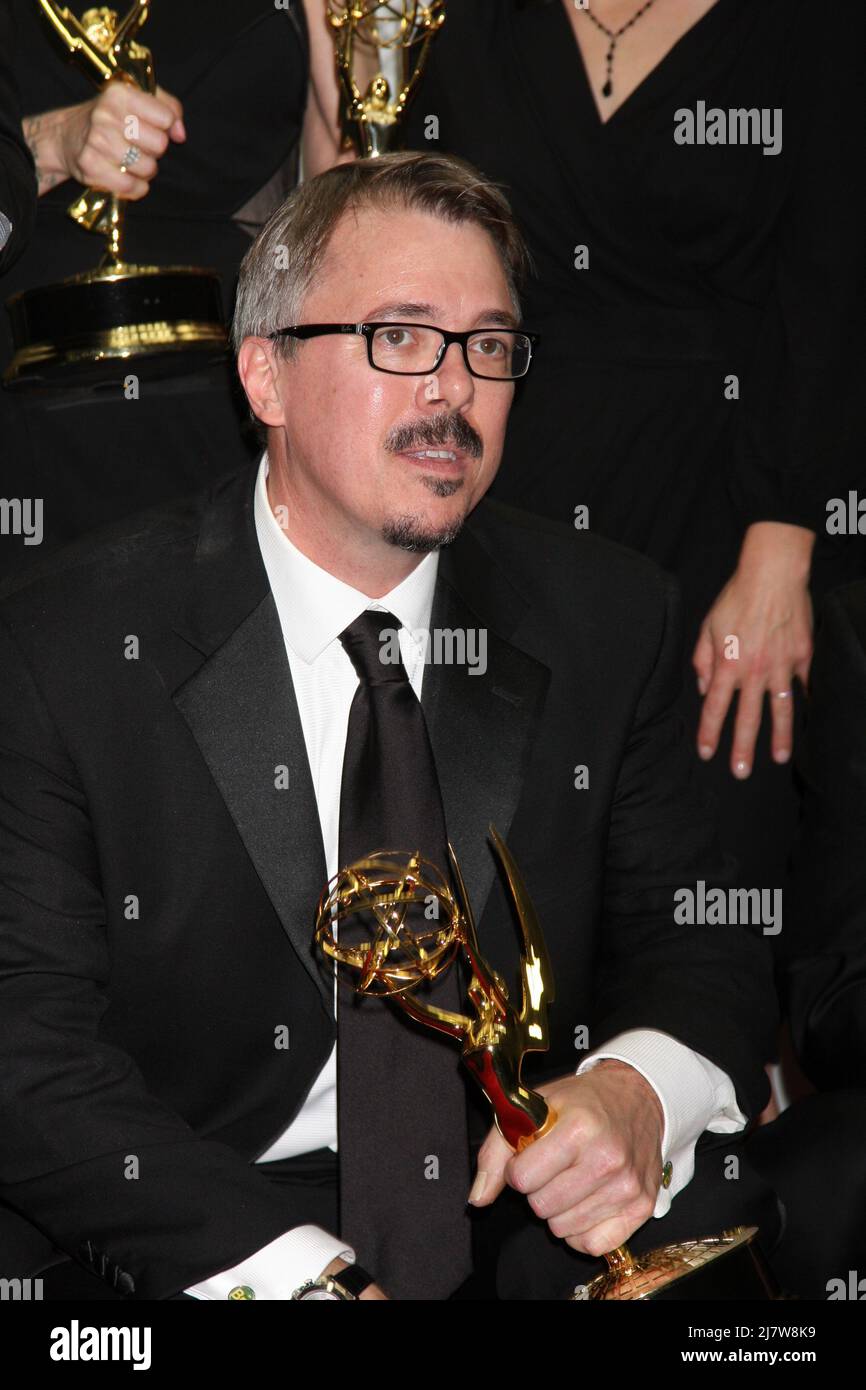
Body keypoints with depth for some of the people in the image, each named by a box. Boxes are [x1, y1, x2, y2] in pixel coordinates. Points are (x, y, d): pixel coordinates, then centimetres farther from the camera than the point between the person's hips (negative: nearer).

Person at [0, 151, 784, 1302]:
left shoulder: (605, 620, 5)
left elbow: (699, 947, 8)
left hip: (535, 1220, 4)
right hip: (203, 1251, -4)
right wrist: (297, 1272, -25)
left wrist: (638, 1095, -16)